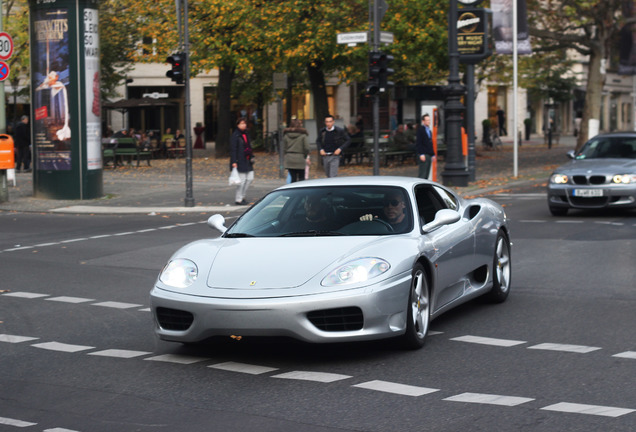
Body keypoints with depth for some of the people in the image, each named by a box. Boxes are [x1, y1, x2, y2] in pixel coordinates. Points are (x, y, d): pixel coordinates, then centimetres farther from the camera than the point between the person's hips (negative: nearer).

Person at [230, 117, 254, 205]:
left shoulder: (246, 134, 15)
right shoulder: (235, 135, -10)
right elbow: (233, 149, -14)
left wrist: (251, 160, 20)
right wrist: (234, 161, -20)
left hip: (247, 161, 8)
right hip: (240, 161, -8)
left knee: (250, 178, 7)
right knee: (242, 180, -6)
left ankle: (242, 196, 20)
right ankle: (238, 199, 4)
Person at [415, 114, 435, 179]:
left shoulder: (429, 130, 19)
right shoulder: (420, 129, -6)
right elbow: (418, 143, -13)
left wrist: (433, 154, 17)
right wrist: (421, 154, -19)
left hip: (429, 155, 8)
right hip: (423, 155, -8)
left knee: (426, 175, 7)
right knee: (422, 175, -11)